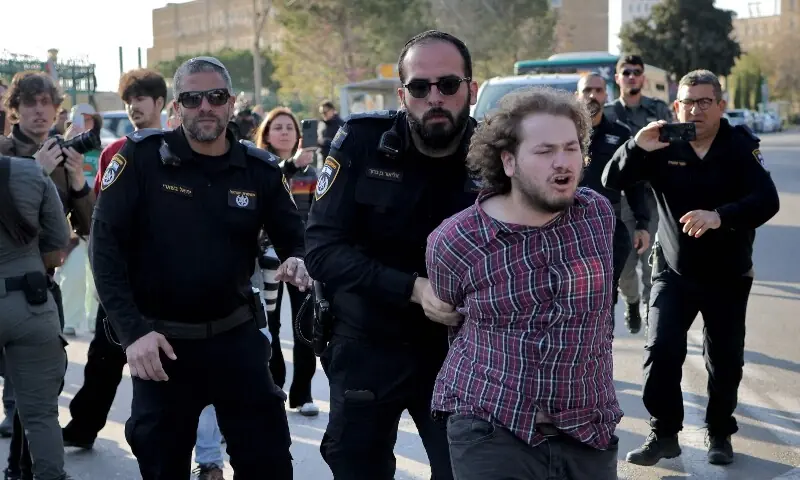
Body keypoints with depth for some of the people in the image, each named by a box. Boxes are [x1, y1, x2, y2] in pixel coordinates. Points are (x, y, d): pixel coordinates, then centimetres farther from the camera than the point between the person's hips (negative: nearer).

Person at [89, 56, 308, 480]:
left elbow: (294, 238, 9)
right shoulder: (141, 157, -10)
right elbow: (105, 244, -11)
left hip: (237, 335, 2)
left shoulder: (259, 169, -1)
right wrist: (132, 330, -17)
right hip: (160, 340, -2)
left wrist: (297, 261, -16)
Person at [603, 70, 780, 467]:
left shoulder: (740, 147, -10)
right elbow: (611, 182, -9)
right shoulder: (664, 147, -4)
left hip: (728, 276, -1)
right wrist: (638, 146, -27)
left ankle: (719, 434, 29)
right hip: (673, 271, 1)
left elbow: (767, 201, -22)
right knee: (660, 352, -8)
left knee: (725, 360, 8)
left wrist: (720, 216, -40)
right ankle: (664, 434, 7)